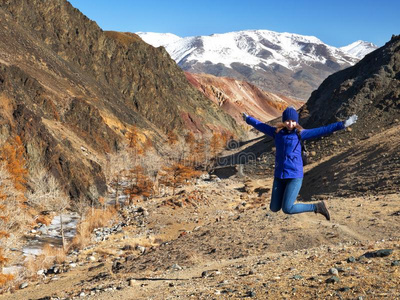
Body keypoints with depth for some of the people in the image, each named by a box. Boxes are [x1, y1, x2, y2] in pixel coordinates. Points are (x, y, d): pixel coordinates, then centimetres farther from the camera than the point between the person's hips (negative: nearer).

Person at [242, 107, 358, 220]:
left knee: (287, 209, -11)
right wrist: (248, 119, 38)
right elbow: (260, 125, 23)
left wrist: (343, 124, -13)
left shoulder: (299, 134, -3)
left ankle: (317, 207, 8)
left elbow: (322, 130, -8)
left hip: (295, 176, -4)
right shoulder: (277, 132, 7)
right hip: (279, 176, 5)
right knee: (274, 208, 7)